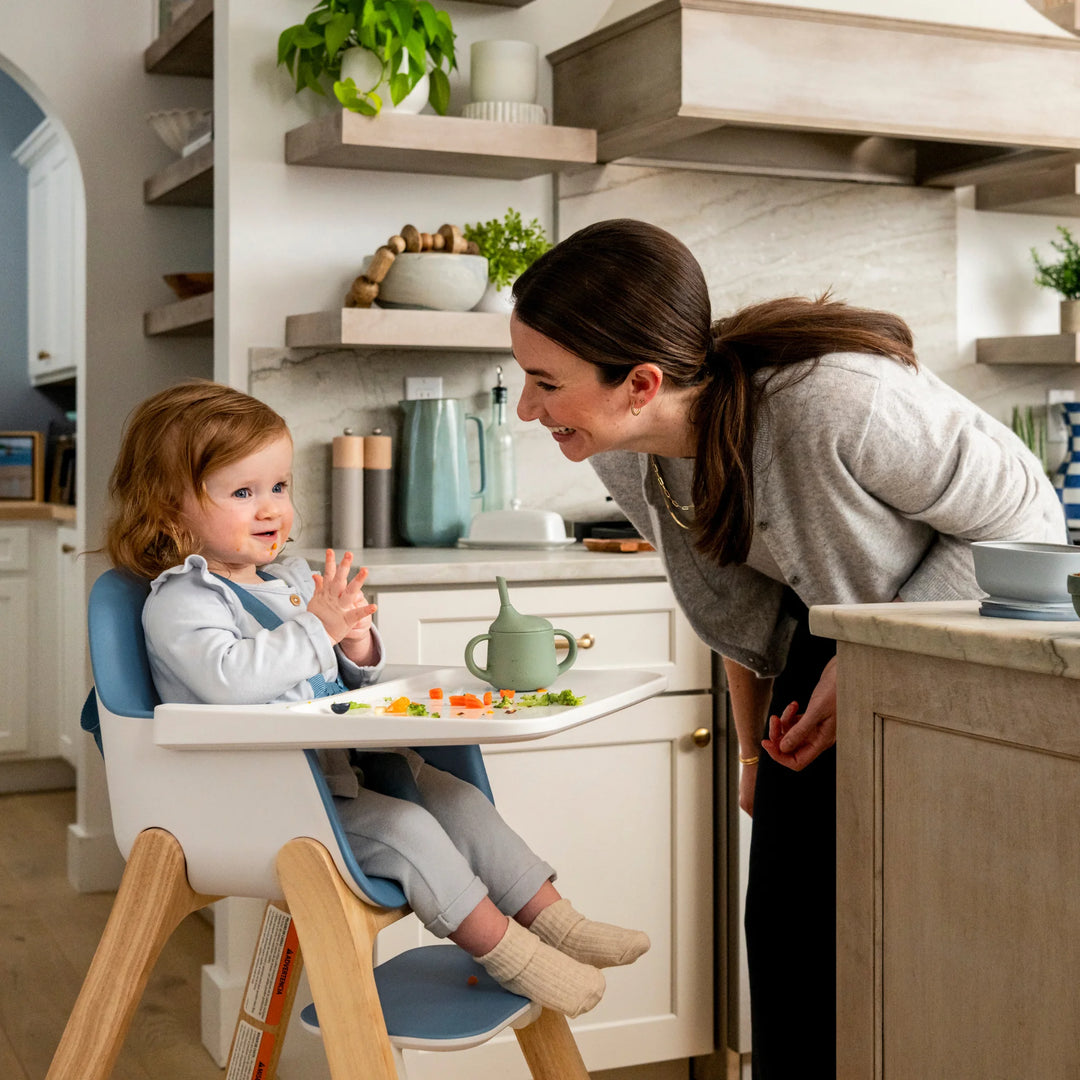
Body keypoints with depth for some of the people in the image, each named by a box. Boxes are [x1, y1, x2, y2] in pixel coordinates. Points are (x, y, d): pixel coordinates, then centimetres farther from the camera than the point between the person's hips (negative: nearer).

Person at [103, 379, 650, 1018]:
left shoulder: (294, 580, 15)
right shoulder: (180, 602, -12)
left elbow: (345, 680, 21)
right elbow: (229, 680, -31)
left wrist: (359, 648, -3)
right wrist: (317, 628, -25)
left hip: (344, 761, 9)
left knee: (460, 800, 1)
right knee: (404, 828, -22)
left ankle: (552, 918, 5)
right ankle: (505, 953, -15)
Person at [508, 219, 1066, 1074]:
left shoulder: (832, 401, -38)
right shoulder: (621, 457, -16)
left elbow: (1023, 520, -20)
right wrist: (754, 750, 15)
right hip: (833, 654, 6)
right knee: (790, 924, 5)